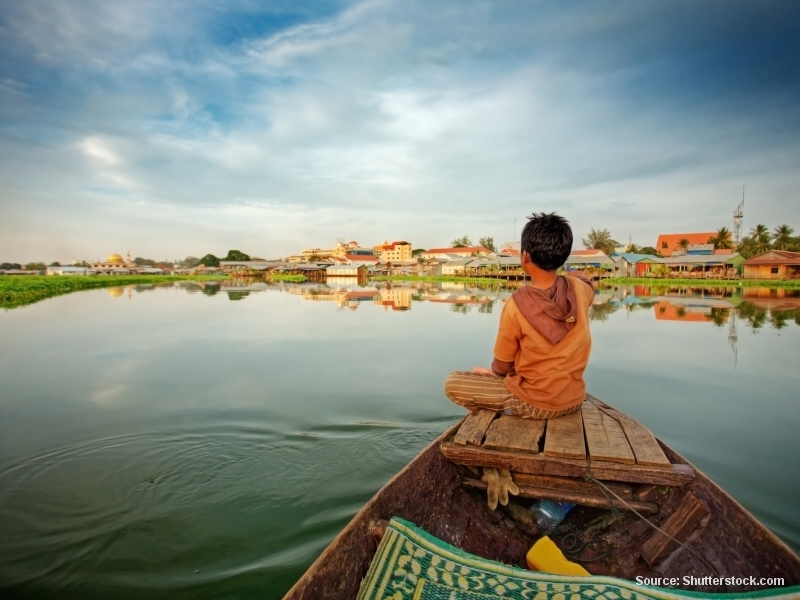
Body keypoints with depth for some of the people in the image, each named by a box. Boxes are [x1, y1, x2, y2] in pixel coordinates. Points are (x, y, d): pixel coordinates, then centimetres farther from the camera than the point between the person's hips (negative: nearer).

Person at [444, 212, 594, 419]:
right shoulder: (581, 289, -12)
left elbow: (502, 367, -8)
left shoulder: (517, 305, -24)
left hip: (535, 404, -6)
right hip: (574, 399, 6)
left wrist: (492, 372, 11)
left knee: (452, 383, 2)